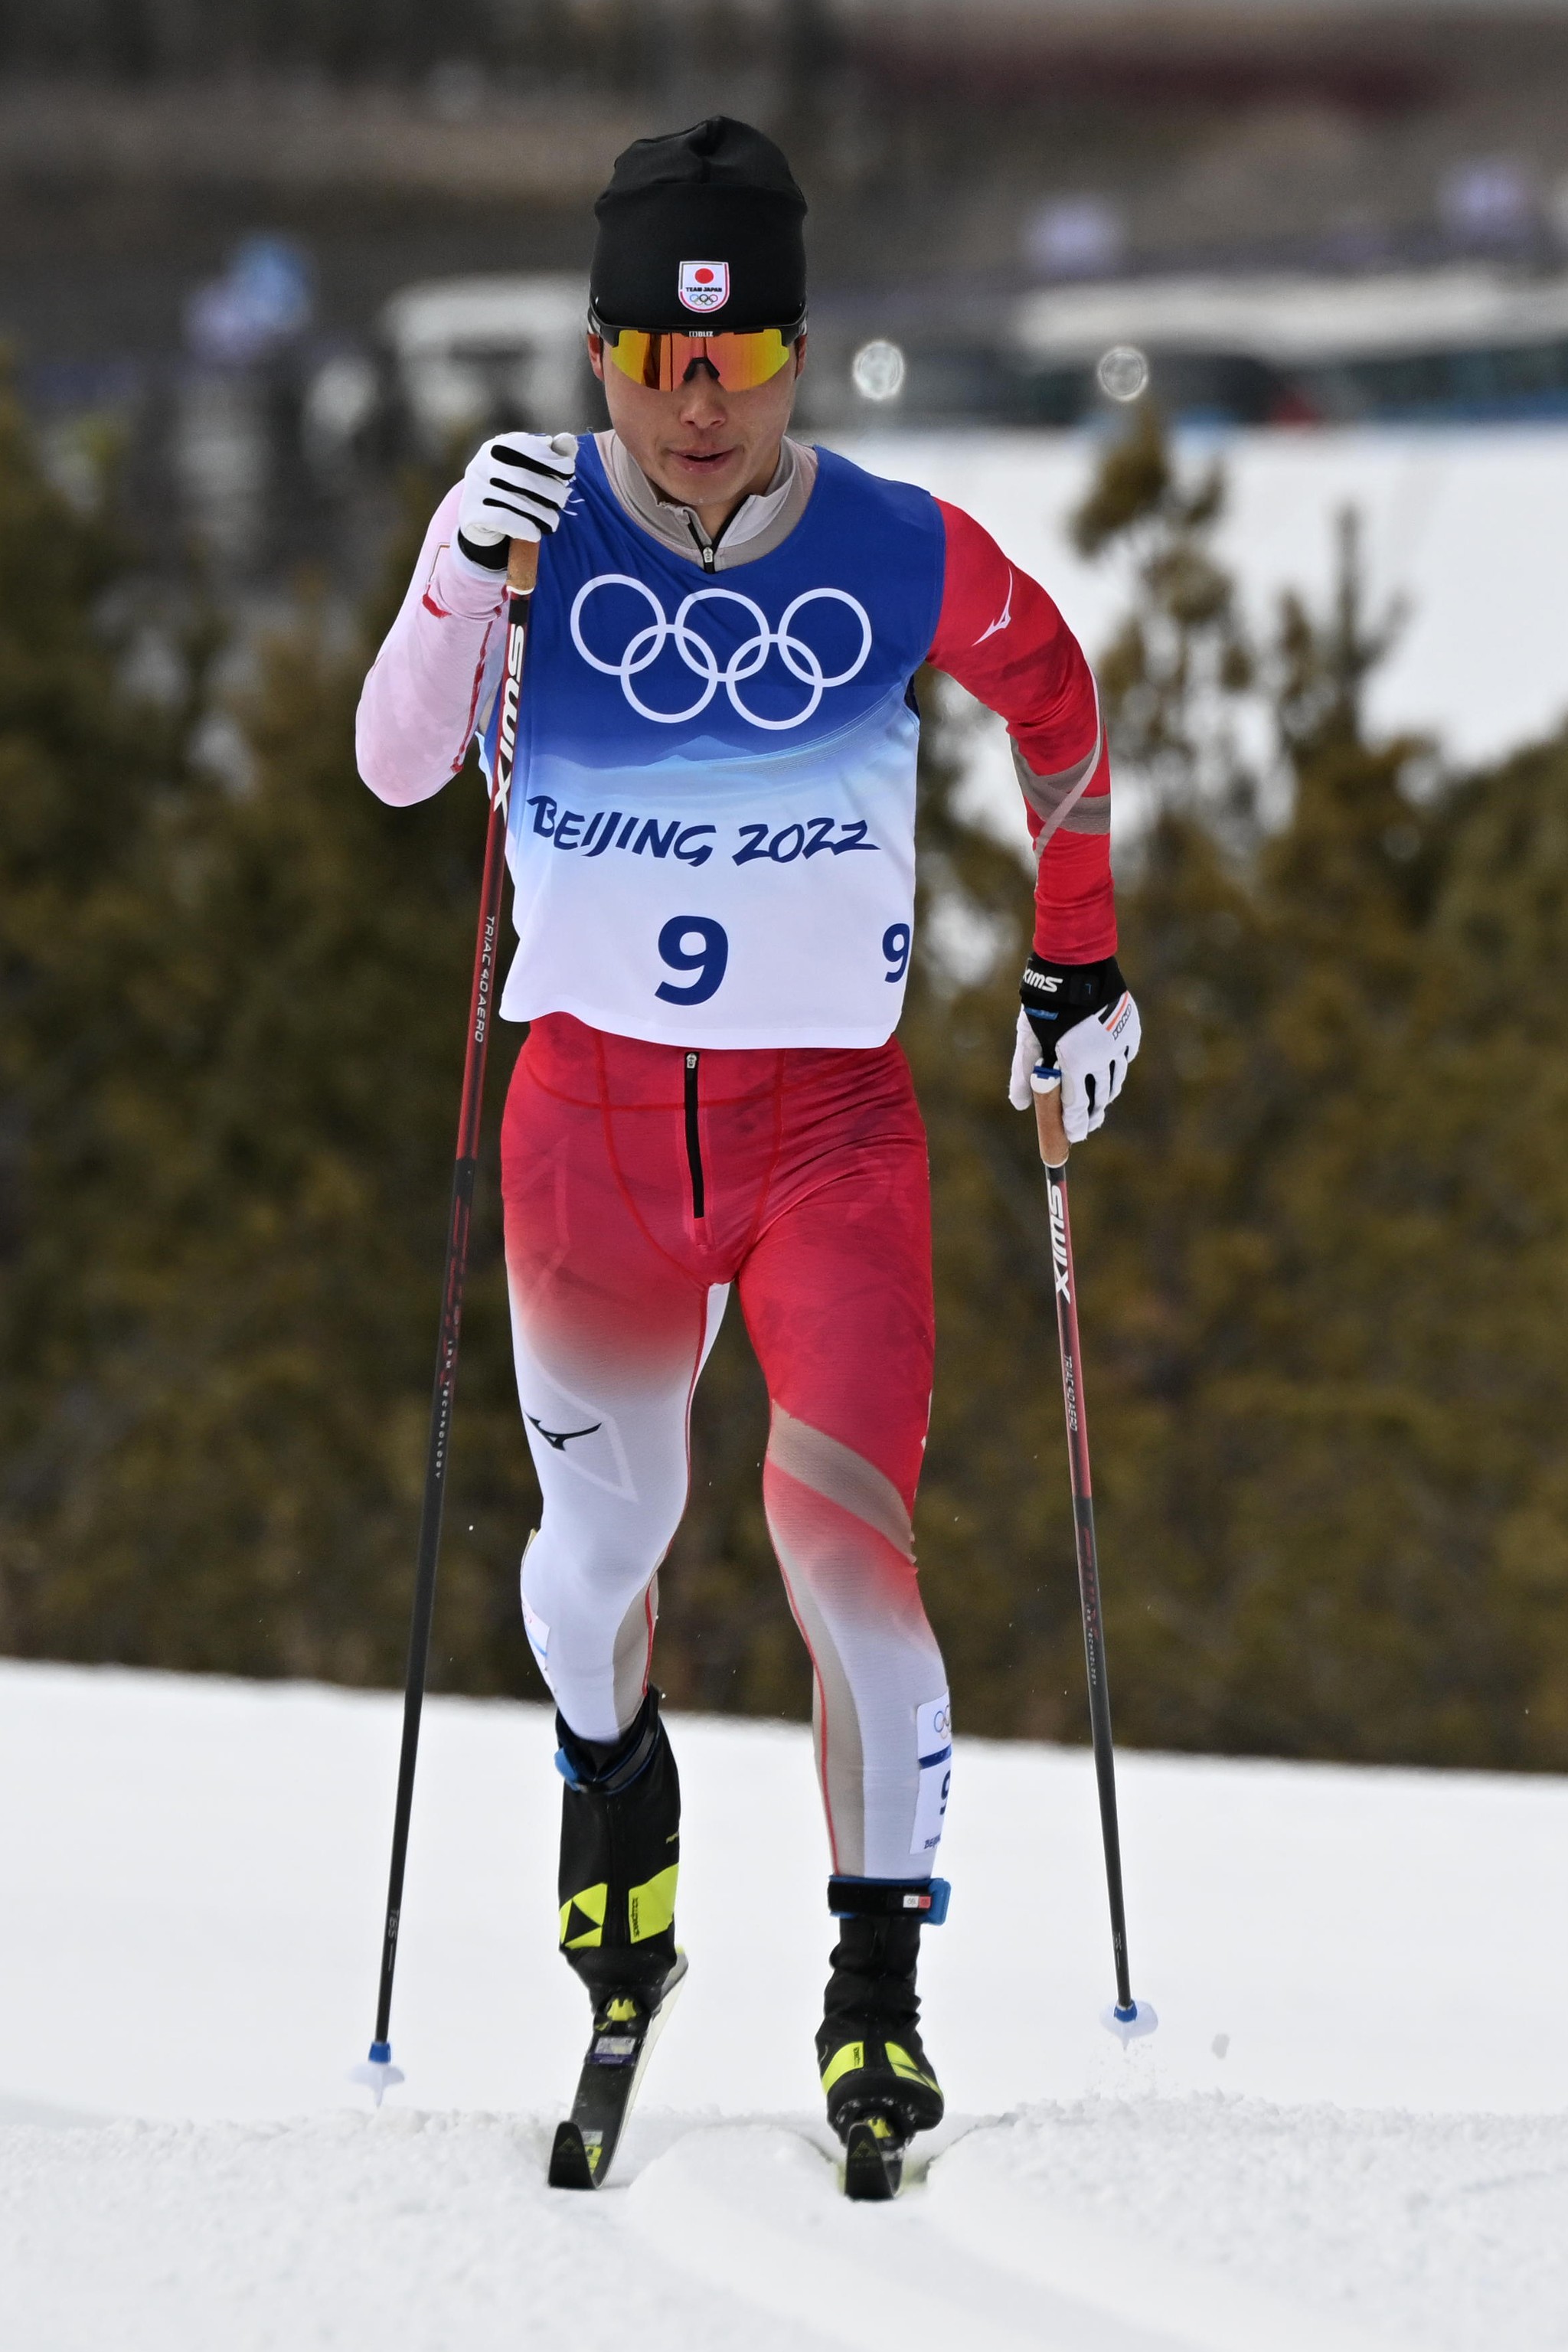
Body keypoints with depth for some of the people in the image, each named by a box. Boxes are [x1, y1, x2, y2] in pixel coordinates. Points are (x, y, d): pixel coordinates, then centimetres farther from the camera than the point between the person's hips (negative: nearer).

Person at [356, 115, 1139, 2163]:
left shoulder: (900, 556, -7)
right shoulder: (534, 522, -7)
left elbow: (1053, 691, 12)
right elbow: (397, 769, -12)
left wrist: (1079, 959, 16)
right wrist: (471, 582, -29)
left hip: (832, 1120, -1)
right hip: (595, 1100, 1)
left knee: (845, 1536, -14)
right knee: (608, 1532, 10)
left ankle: (879, 1986, -3)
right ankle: (614, 1767, 45)